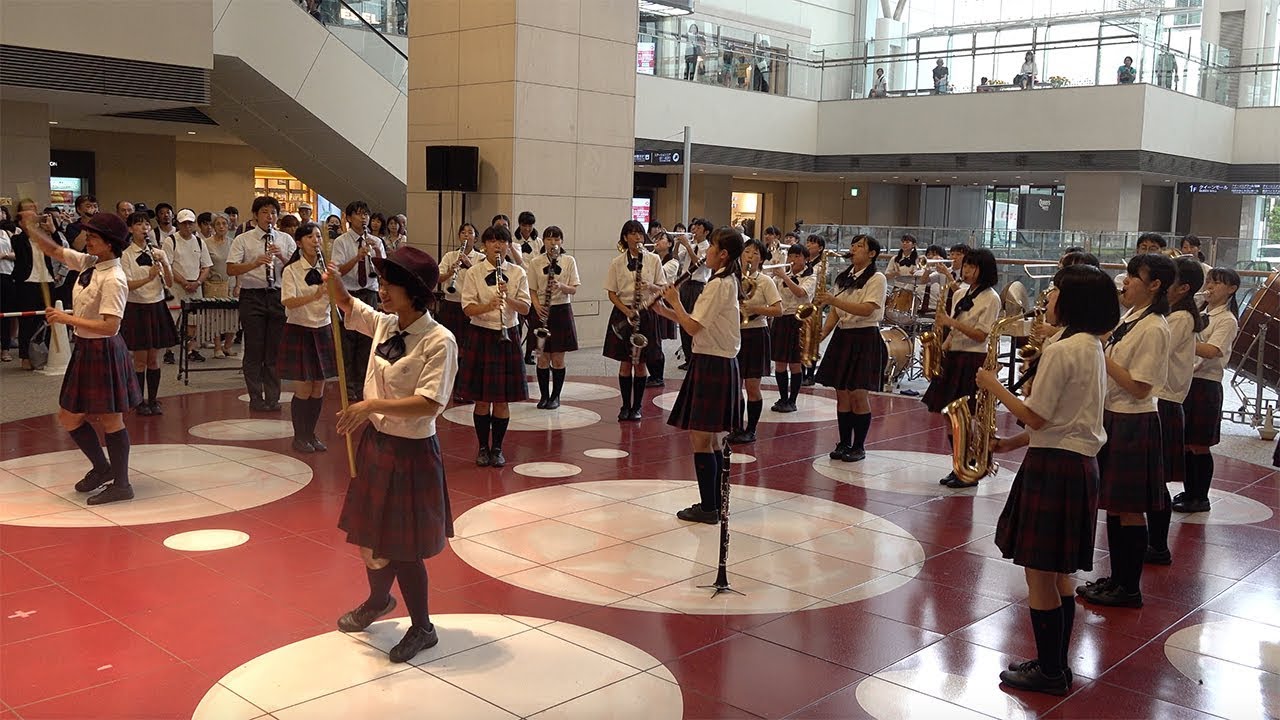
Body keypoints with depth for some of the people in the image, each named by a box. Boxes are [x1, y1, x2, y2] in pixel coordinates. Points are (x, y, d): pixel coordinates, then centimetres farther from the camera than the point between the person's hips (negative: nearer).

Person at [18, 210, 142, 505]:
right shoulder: (89, 263, 4)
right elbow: (54, 251, 17)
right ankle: (102, 468, 35)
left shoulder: (113, 279, -21)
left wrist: (67, 318, -23)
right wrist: (30, 227, 5)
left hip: (103, 352, -9)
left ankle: (121, 484, 15)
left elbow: (110, 326, -27)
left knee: (110, 419, 2)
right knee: (69, 418, 16)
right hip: (85, 349, 9)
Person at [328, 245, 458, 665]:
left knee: (403, 548, 3)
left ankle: (422, 628, 24)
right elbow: (348, 306, 21)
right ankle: (378, 599, 50)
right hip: (375, 442, 8)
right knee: (369, 535, 22)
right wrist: (333, 281, 1)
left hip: (410, 452, -7)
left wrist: (372, 405, -30)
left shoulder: (439, 341, -20)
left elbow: (429, 403, -27)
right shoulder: (383, 324, 1)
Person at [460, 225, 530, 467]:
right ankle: (483, 447, 17)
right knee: (482, 399, 4)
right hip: (481, 336, -1)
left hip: (508, 336, 1)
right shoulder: (474, 273, -1)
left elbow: (525, 308, -1)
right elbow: (468, 308, -7)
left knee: (503, 399, 4)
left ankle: (497, 448, 16)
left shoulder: (518, 273, 3)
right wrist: (489, 306, -25)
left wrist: (508, 298, -20)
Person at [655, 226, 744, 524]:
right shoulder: (726, 281, 14)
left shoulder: (718, 284, -17)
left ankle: (708, 507, 2)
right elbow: (697, 323, 14)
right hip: (714, 362, 10)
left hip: (712, 365, -10)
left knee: (700, 439, -4)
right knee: (707, 438, 16)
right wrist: (666, 310, 8)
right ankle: (716, 501, 24)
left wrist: (675, 301, -5)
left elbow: (694, 327, -20)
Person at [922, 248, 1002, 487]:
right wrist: (943, 346, 2)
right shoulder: (959, 295, 13)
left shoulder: (991, 299, -8)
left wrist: (951, 322, -19)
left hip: (972, 361, -7)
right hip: (953, 358, 7)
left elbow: (981, 335, -14)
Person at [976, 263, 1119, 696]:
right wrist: (1013, 443, 15)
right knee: (1059, 573, 17)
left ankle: (1050, 672, 10)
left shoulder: (1062, 351, -19)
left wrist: (995, 387, -4)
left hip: (1054, 467, -10)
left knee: (1039, 575, 1)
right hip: (1079, 464, 10)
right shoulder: (1093, 349, 11)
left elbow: (1035, 417, -18)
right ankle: (1056, 664, 27)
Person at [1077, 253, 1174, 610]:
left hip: (1133, 425, -9)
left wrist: (1101, 355, -19)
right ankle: (1116, 578, 26)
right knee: (1113, 505, 15)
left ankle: (1129, 589, 12)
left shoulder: (1153, 328, -17)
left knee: (1129, 510, 1)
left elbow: (1139, 388, -20)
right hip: (1112, 417, 9)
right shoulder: (1130, 318, 10)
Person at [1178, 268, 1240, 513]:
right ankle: (1189, 492, 22)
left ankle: (1201, 498, 11)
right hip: (1185, 381, 7)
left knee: (1199, 445, 0)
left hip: (1205, 385, -7)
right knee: (1185, 442, 11)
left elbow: (1211, 351, -23)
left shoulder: (1227, 320, -8)